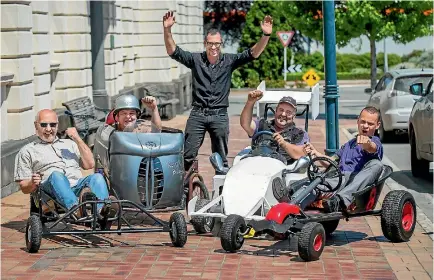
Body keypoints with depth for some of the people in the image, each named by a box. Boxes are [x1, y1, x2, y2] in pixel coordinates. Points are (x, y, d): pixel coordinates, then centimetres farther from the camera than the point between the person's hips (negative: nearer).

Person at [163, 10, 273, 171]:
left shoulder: (229, 61, 2)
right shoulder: (195, 59, 2)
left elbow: (253, 53, -7)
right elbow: (172, 51, -5)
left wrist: (266, 35, -23)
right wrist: (167, 30, -21)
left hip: (220, 116, 1)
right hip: (198, 114, 0)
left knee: (221, 158, 9)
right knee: (187, 156, -2)